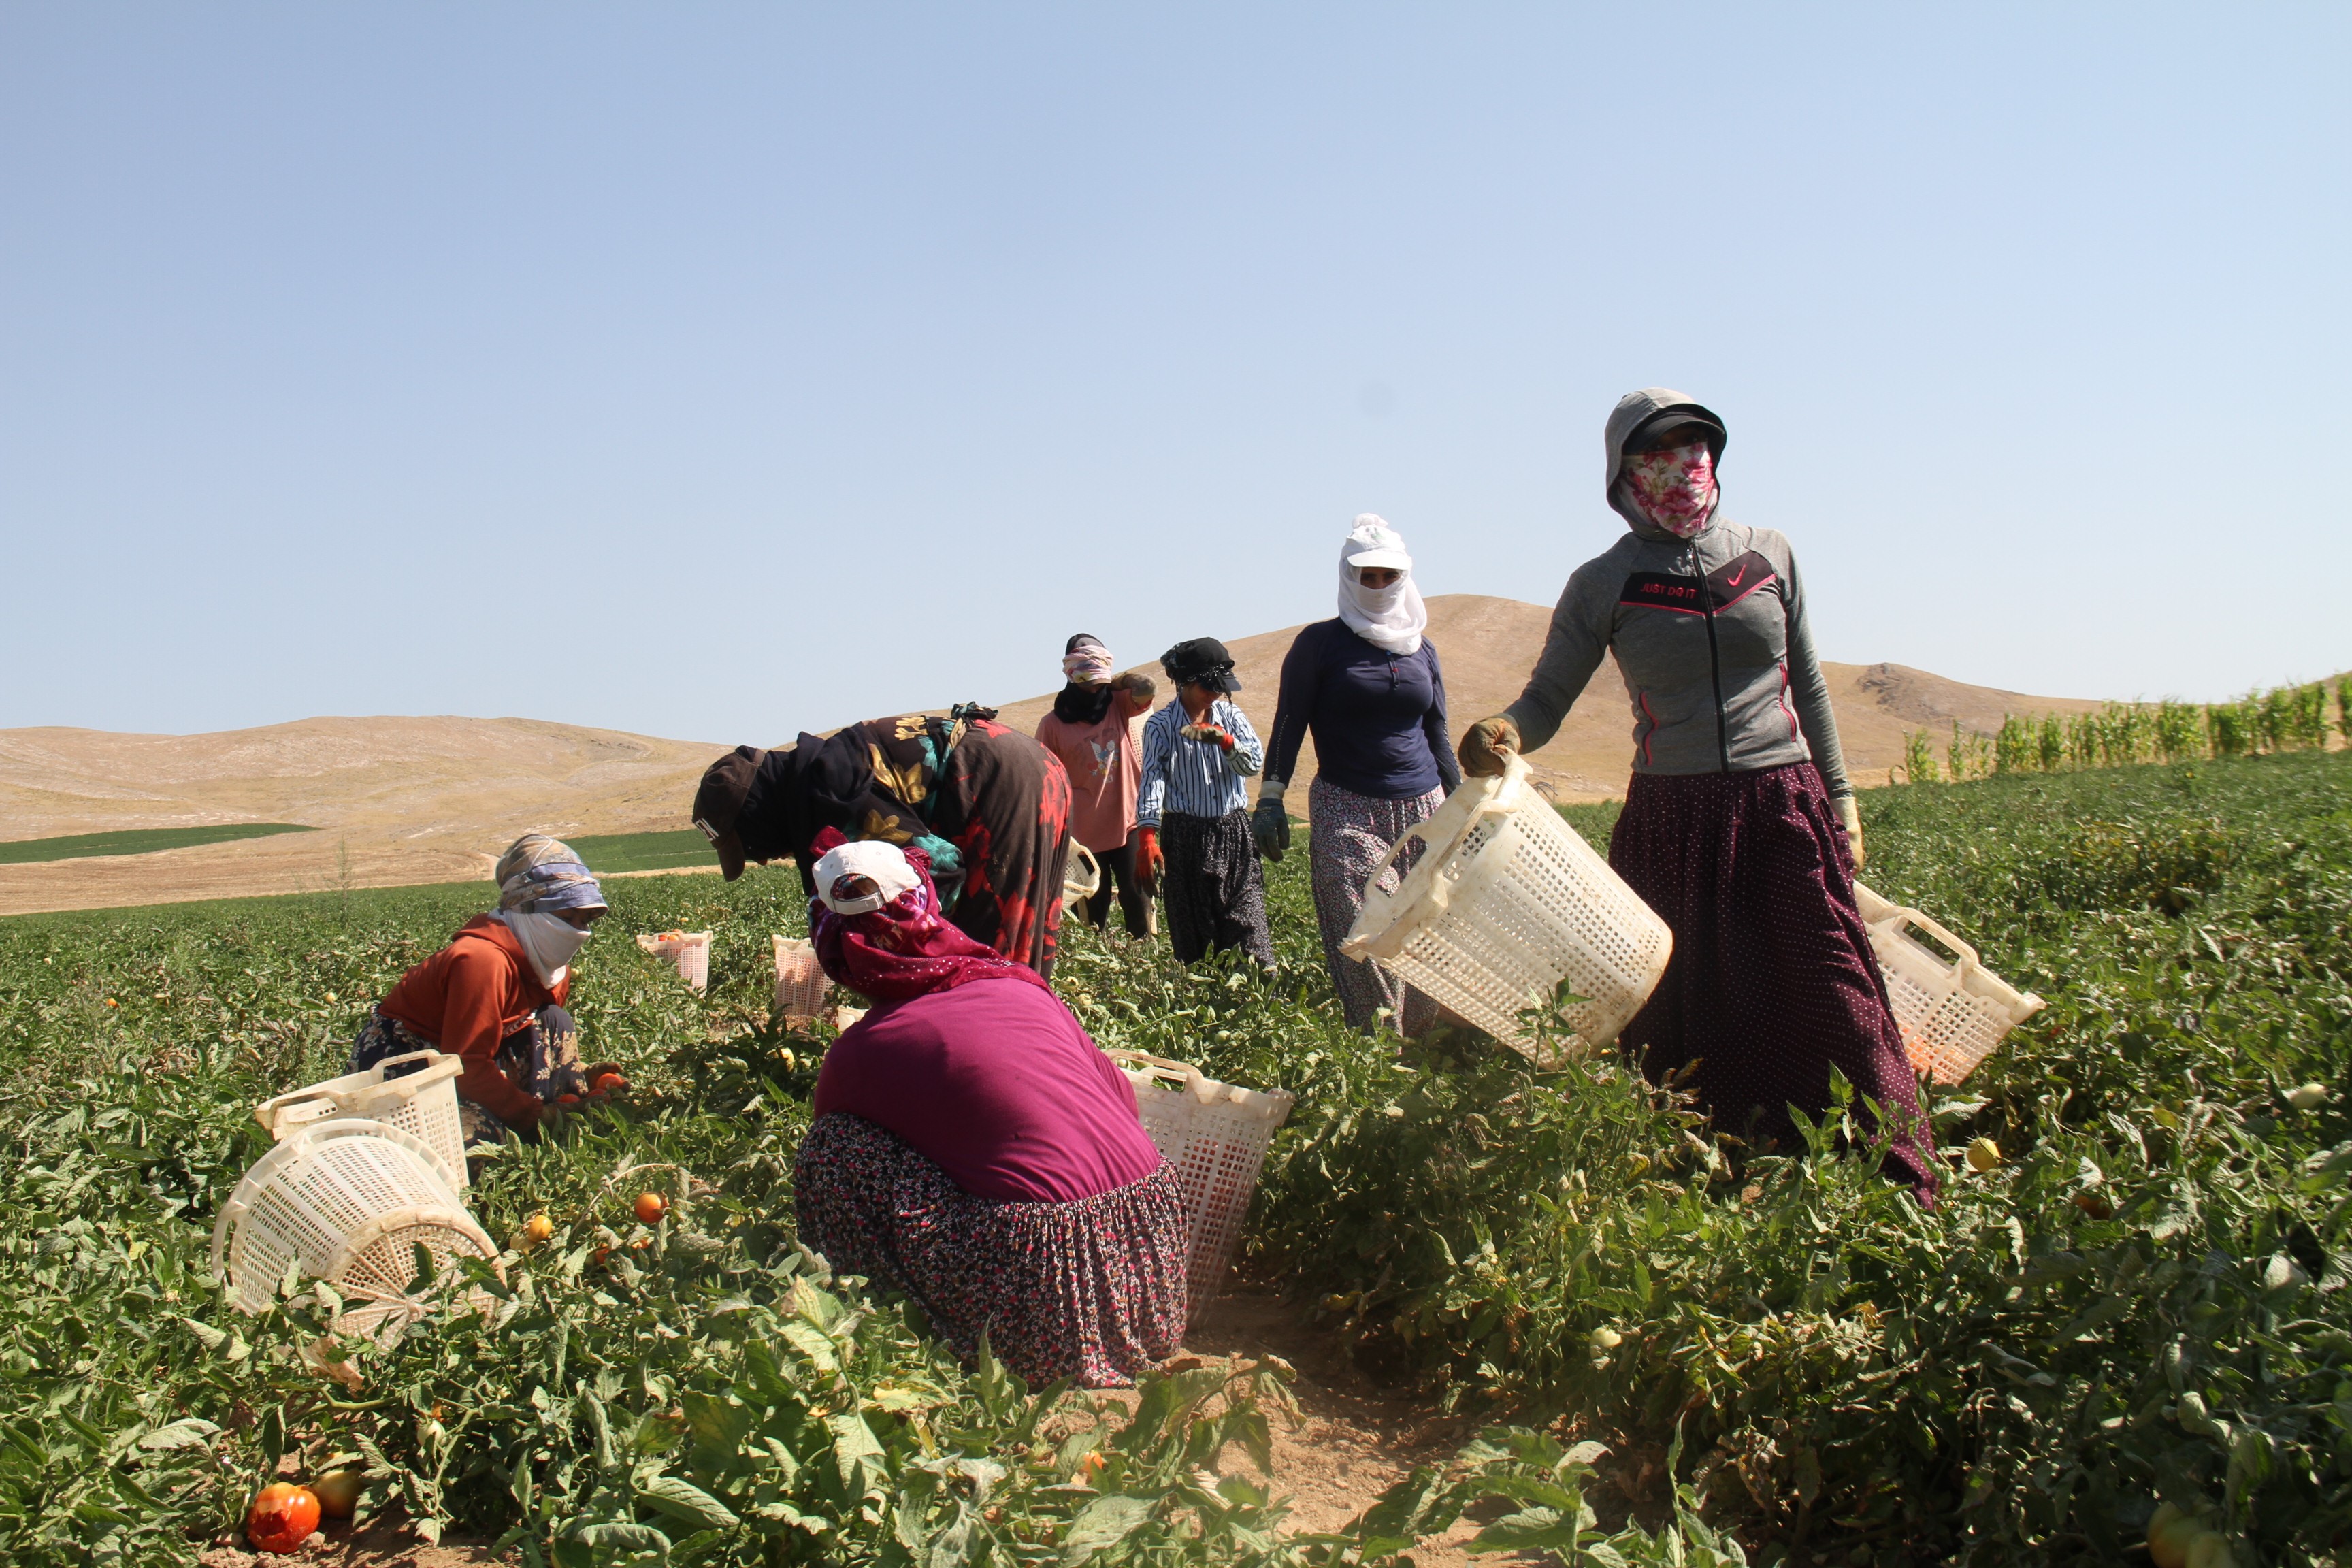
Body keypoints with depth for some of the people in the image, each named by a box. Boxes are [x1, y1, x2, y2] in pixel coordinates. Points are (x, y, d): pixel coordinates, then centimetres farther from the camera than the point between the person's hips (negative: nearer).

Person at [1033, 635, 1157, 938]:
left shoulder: (1119, 705, 3)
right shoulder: (1053, 724, -3)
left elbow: (1145, 687, -18)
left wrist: (1112, 683, -2)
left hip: (1127, 825, 1)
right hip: (1083, 833, -1)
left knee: (1137, 900, 0)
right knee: (1092, 908, 7)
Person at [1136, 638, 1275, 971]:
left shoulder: (1230, 714, 7)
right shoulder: (1160, 726, -2)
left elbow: (1254, 762, -2)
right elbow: (1152, 778, -9)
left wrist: (1224, 740, -21)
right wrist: (1147, 835, -19)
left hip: (1233, 831, 2)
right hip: (1185, 836, -2)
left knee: (1246, 918, -1)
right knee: (1190, 925, 5)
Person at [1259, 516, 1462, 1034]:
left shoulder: (1422, 650, 15)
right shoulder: (1321, 642, 3)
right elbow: (1289, 723, 0)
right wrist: (1270, 798, -9)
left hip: (1422, 808, 4)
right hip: (1346, 810, -4)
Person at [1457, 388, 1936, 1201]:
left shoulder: (1769, 555, 10)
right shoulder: (1604, 584, 2)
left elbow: (1808, 685, 17)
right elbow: (1547, 698, 2)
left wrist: (1840, 798, 17)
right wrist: (1504, 733, -21)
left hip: (1785, 807, 1)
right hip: (1671, 821, -1)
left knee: (1835, 1000, -4)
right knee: (1688, 1018, 1)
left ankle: (1898, 1190, 6)